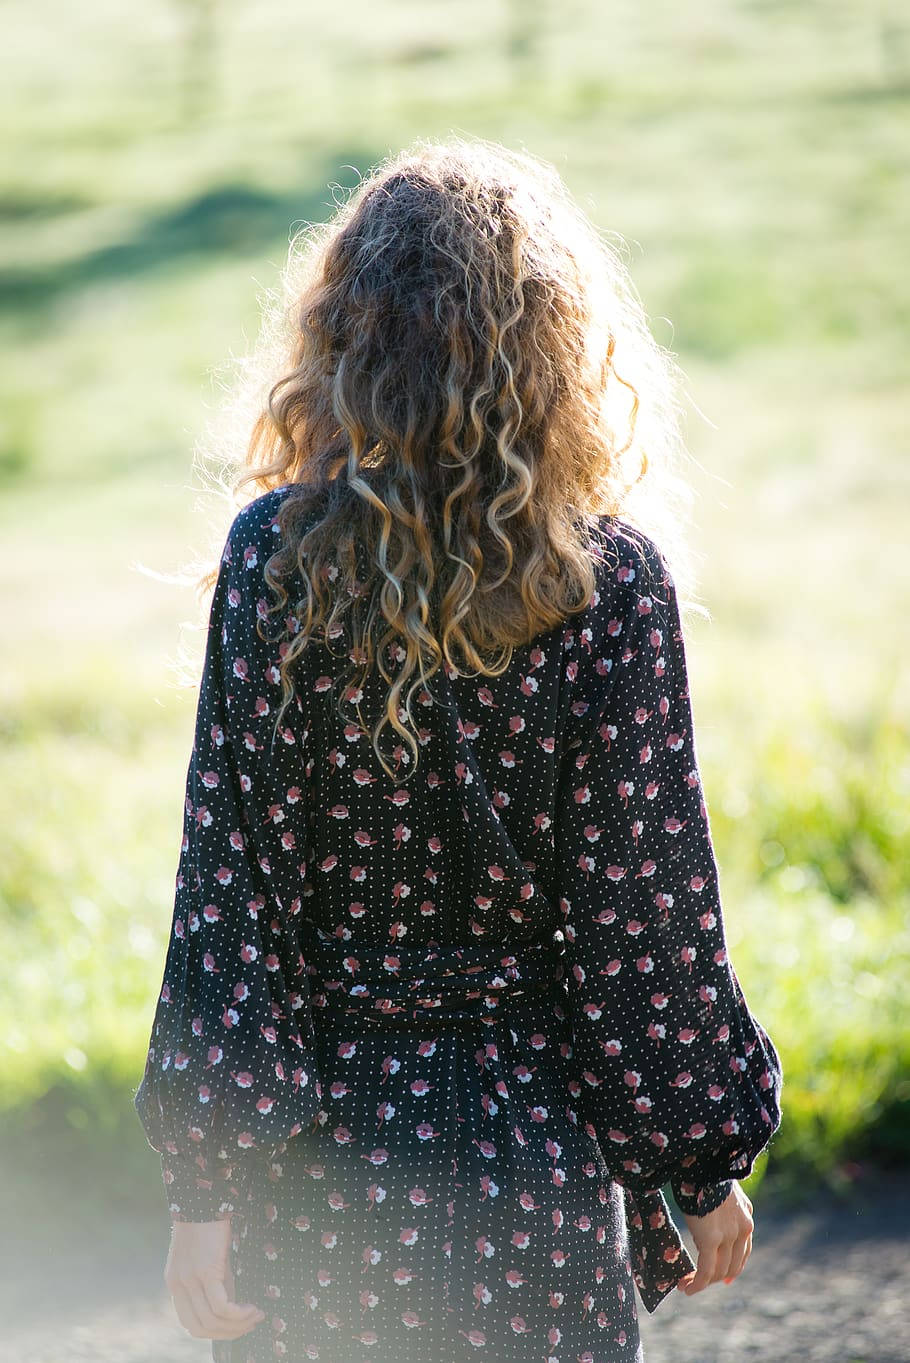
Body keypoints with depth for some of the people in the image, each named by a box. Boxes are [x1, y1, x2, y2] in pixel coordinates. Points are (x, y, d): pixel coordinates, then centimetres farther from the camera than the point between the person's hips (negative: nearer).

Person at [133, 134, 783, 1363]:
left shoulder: (275, 555, -9)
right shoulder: (613, 581, -11)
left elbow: (229, 878, -8)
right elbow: (648, 907, -7)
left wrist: (203, 1192, -2)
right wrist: (706, 1170, 6)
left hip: (325, 1156, 1)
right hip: (533, 1139, -1)